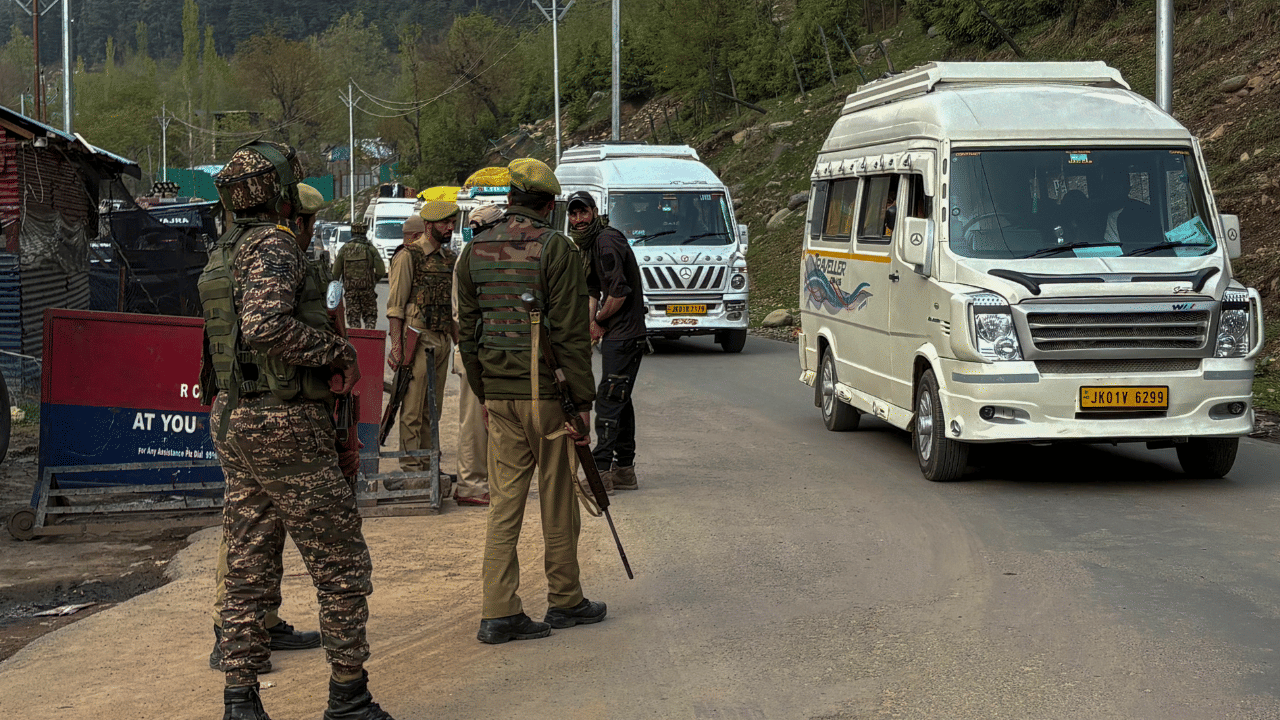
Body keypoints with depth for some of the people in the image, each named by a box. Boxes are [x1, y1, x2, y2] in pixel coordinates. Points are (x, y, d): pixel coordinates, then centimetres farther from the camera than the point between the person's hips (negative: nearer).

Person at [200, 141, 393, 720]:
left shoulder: (223, 254, 15)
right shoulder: (274, 244, -14)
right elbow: (265, 324, -30)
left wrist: (325, 366, 9)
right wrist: (336, 351, -18)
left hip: (232, 421, 9)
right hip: (286, 426, -9)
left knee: (247, 567, 11)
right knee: (341, 564, 1)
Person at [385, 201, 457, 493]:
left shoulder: (449, 258, 15)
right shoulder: (408, 256, -6)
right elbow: (395, 305, -10)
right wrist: (397, 346, -17)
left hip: (442, 340, 7)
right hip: (417, 338, -7)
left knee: (433, 409, 11)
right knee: (413, 409, -5)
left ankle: (428, 467, 17)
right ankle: (411, 469, -2)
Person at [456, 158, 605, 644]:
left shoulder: (474, 252, 7)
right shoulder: (555, 248, -10)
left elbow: (468, 331, 12)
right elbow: (570, 333, -13)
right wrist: (583, 402, -9)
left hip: (499, 394, 5)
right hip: (547, 392, -5)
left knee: (505, 499, 6)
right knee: (557, 499, 7)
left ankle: (499, 612, 2)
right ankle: (565, 601, 19)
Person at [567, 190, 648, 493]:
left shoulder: (607, 241, -16)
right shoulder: (590, 245, 16)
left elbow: (619, 292, -22)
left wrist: (600, 322, -8)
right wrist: (588, 326, 4)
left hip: (623, 336, -11)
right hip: (617, 335, 11)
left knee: (608, 401, -10)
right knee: (620, 401, 14)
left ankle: (601, 471, -10)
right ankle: (624, 471, 20)